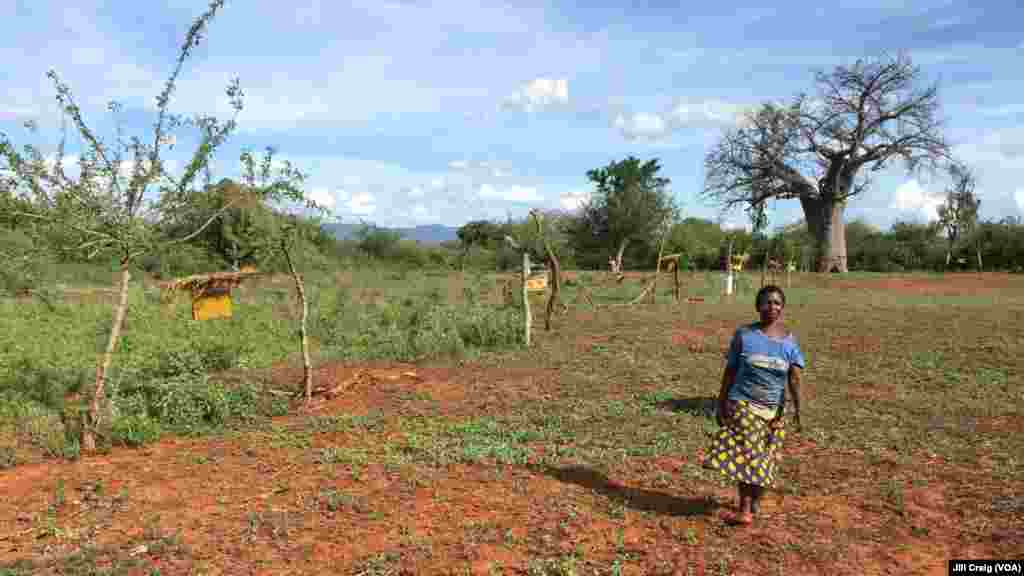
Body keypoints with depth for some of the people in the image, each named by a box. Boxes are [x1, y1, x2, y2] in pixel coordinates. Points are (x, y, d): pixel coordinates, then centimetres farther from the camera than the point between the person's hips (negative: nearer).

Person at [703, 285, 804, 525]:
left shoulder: (790, 341, 2)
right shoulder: (744, 335, -3)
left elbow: (794, 378, -8)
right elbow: (730, 372, 1)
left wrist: (797, 408, -21)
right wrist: (720, 403, 1)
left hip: (773, 410, 2)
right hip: (742, 405, -2)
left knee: (764, 458, 9)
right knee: (745, 455, -8)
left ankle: (754, 502, 29)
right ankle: (745, 510, -4)